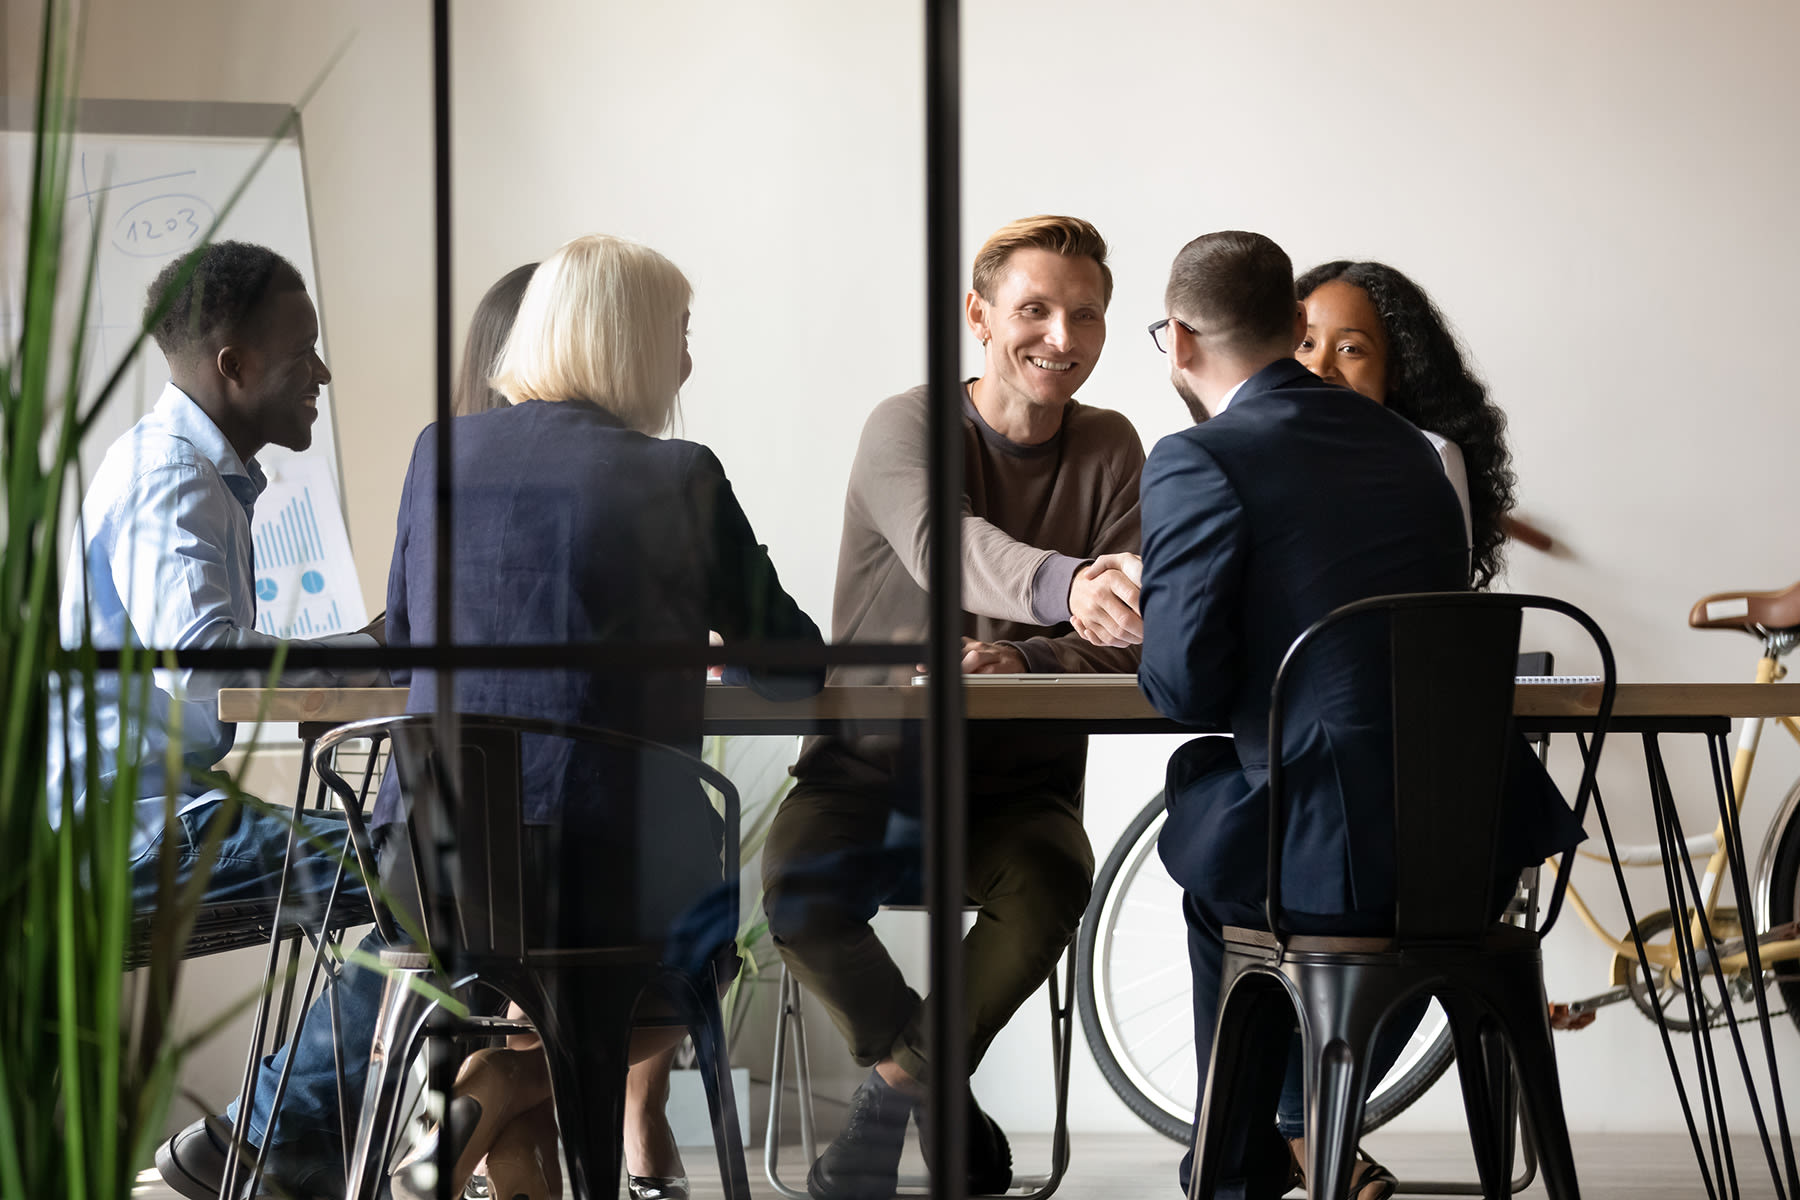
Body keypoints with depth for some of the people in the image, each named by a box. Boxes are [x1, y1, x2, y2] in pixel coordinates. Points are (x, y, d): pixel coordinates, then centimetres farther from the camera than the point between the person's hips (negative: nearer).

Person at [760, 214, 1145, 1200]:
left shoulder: (1109, 452, 4)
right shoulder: (908, 426, -6)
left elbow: (1126, 645, -5)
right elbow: (946, 548, -30)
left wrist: (1022, 661, -28)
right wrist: (1066, 585, -53)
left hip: (1016, 780, 2)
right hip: (868, 760, -1)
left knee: (1048, 885, -33)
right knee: (800, 890, -32)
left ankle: (890, 1113, -13)